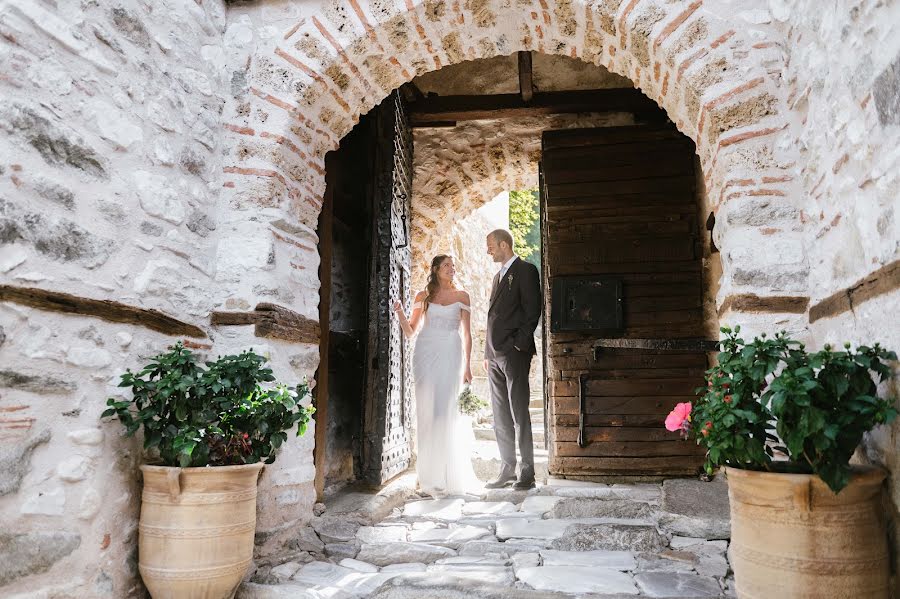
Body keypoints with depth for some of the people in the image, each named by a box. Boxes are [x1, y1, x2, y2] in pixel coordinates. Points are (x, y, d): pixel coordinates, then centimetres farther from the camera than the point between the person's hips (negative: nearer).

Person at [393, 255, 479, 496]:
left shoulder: (461, 296, 9)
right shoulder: (423, 296, 11)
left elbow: (467, 333, 9)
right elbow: (410, 332, 12)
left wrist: (467, 365, 3)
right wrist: (400, 313, -5)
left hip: (449, 355, -1)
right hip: (425, 354, 1)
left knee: (447, 410, -7)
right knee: (426, 411, -1)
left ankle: (449, 476, 2)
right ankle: (429, 476, 6)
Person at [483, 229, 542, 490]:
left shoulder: (525, 270, -3)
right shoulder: (499, 276, 22)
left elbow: (532, 311, -11)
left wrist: (519, 345, -16)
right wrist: (488, 353, 15)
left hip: (514, 353, -8)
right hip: (494, 355, 8)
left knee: (519, 414, -6)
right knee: (500, 417, 9)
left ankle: (527, 473, 1)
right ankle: (507, 470, 16)